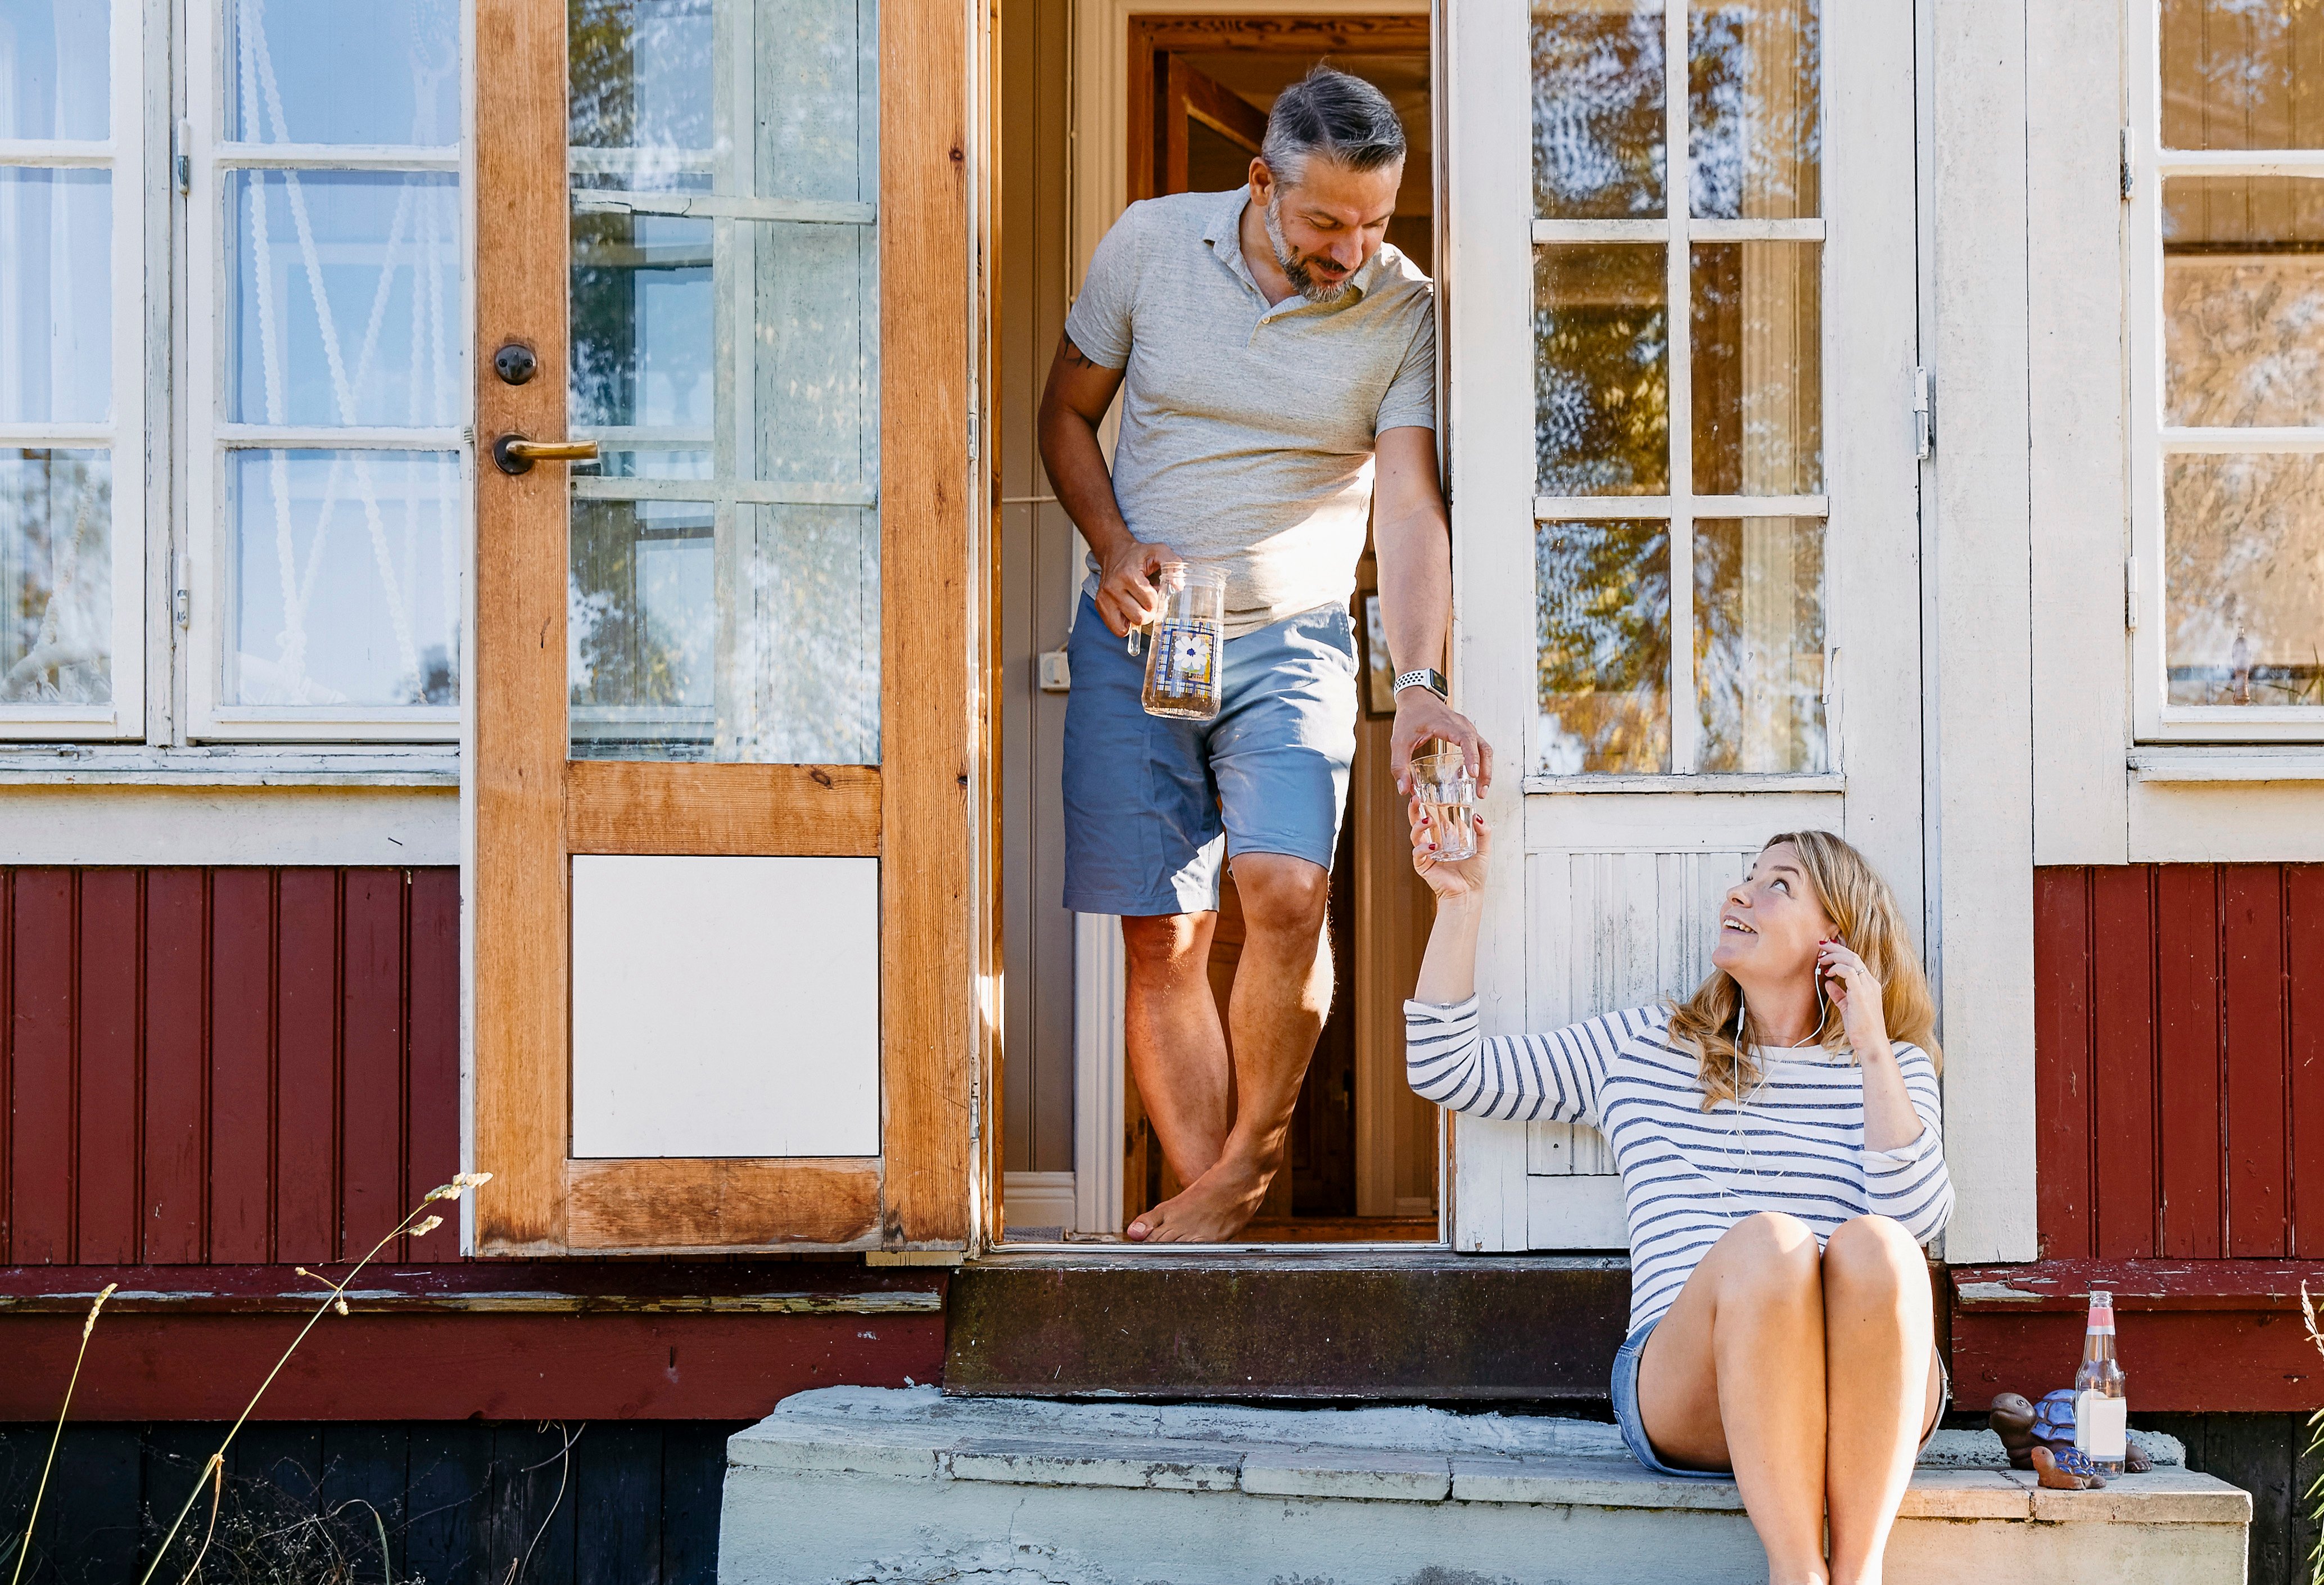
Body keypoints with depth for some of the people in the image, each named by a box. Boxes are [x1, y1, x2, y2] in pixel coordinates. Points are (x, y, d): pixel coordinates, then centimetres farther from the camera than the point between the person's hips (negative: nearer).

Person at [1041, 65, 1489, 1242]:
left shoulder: (1402, 311, -5)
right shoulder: (1150, 244, -2)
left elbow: (1410, 505, -12)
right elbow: (1067, 410, 10)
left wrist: (1419, 682, -26)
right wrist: (1112, 548, -7)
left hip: (1293, 639, -1)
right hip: (1137, 636, 1)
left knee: (1286, 890, -21)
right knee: (1162, 939, -1)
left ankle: (1247, 1163, -1)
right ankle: (1208, 1204, 7)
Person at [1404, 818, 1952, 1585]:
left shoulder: (1891, 1069, 20)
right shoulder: (1641, 1050, 25)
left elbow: (1917, 1215, 1)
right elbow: (1445, 1067, 22)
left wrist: (1872, 1047, 0)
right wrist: (1460, 899, 17)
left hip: (1868, 1402, 0)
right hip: (1682, 1392, 0)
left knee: (1871, 1245, -33)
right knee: (1766, 1242, -33)